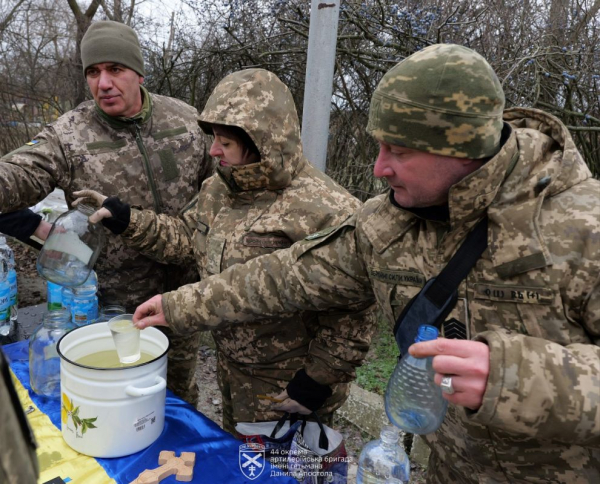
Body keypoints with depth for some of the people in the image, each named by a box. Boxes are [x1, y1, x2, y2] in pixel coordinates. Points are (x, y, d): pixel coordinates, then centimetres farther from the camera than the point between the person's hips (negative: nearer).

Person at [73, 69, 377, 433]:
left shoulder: (324, 211, -29)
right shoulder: (221, 190, -1)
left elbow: (353, 314, -26)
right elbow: (187, 238, 11)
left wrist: (318, 383, -19)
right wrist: (123, 218, 0)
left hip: (287, 393, -7)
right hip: (231, 375, 8)